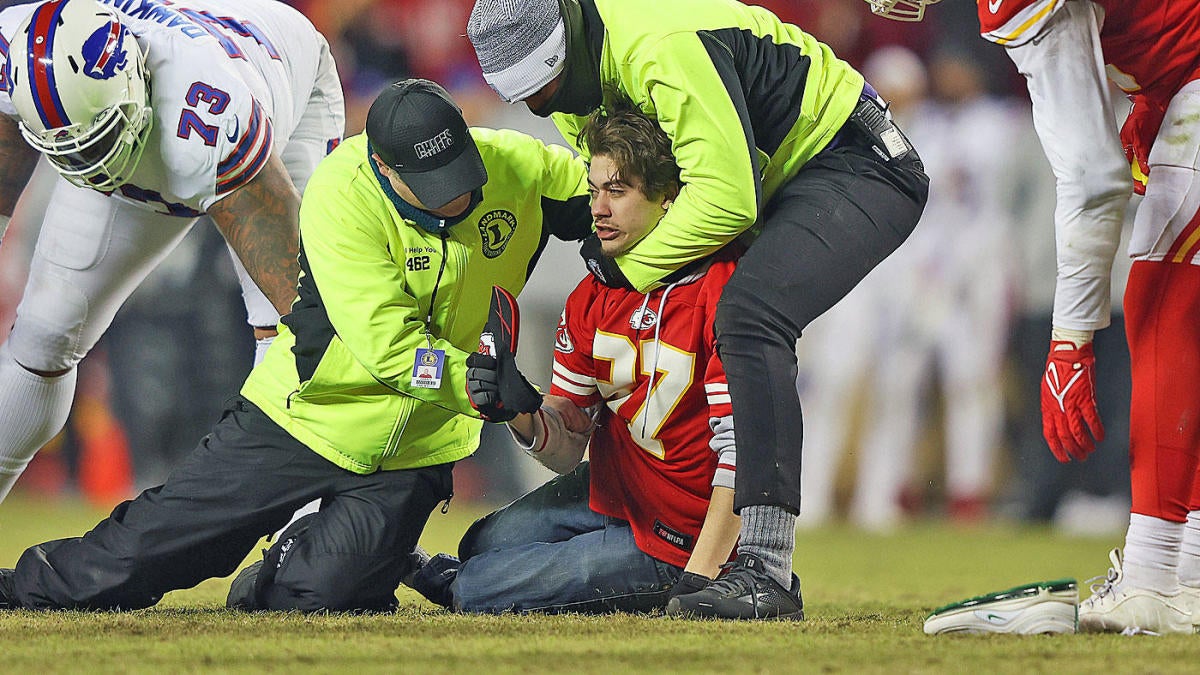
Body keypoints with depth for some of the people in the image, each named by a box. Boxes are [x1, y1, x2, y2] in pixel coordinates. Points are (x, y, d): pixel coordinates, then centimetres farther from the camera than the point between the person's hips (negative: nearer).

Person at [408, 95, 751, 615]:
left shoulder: (720, 286, -23)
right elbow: (565, 446, 3)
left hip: (681, 540, -7)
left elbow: (742, 445, -25)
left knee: (472, 590, -9)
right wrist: (519, 414, -21)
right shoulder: (591, 300, 0)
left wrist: (697, 577, -28)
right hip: (612, 490, 7)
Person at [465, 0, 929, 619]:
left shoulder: (665, 50, -30)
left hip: (860, 167, -10)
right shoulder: (578, 76, 0)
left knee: (747, 317, -29)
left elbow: (727, 196, -30)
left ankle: (764, 571, -34)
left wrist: (631, 267, -19)